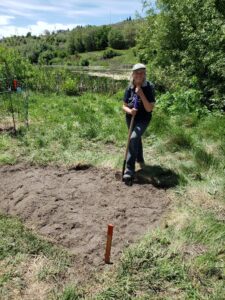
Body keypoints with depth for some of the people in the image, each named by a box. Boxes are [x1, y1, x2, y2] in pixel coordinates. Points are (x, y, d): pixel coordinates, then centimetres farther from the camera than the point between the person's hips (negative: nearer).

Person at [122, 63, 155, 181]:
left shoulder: (149, 87, -17)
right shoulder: (130, 88, -7)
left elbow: (149, 109, -22)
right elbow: (124, 106, -2)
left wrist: (141, 94, -30)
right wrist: (129, 111, -25)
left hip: (143, 120, -4)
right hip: (130, 119, 5)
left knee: (133, 139, -24)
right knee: (137, 139, 22)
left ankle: (130, 169, -17)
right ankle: (140, 159, 49)